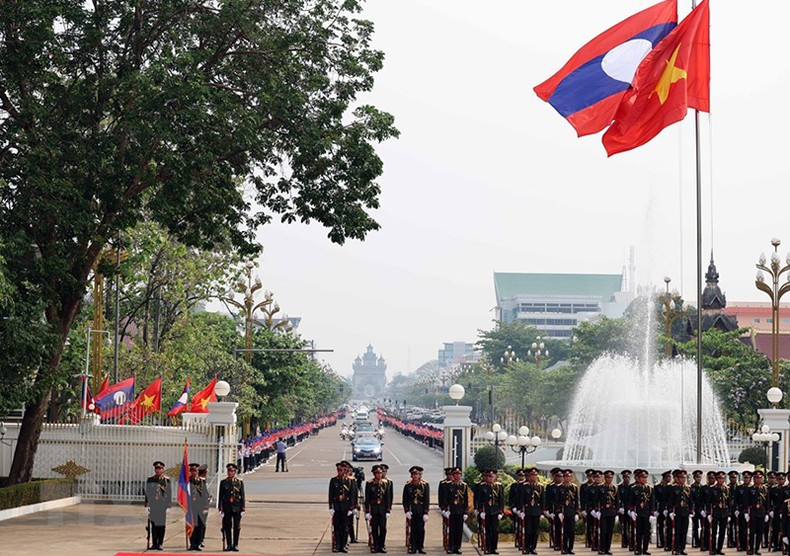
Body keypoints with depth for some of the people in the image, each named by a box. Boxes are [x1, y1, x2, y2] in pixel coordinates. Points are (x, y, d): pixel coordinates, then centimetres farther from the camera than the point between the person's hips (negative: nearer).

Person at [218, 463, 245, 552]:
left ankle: (235, 545, 5)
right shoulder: (223, 482, 7)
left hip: (237, 507, -1)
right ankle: (229, 545, 8)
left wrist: (243, 509, -2)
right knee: (227, 527, 2)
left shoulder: (239, 482, 5)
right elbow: (220, 496, 6)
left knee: (236, 527, -1)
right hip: (227, 507, 1)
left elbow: (242, 496, 4)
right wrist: (220, 508, -1)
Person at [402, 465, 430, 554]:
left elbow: (427, 500, 0)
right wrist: (407, 511, -6)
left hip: (421, 510, -1)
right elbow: (405, 500, 5)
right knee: (412, 529, 0)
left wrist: (426, 513, -6)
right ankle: (413, 547, 5)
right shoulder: (408, 486, 4)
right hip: (411, 510, 1)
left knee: (421, 529, -2)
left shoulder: (425, 485, 1)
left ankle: (421, 547, 7)